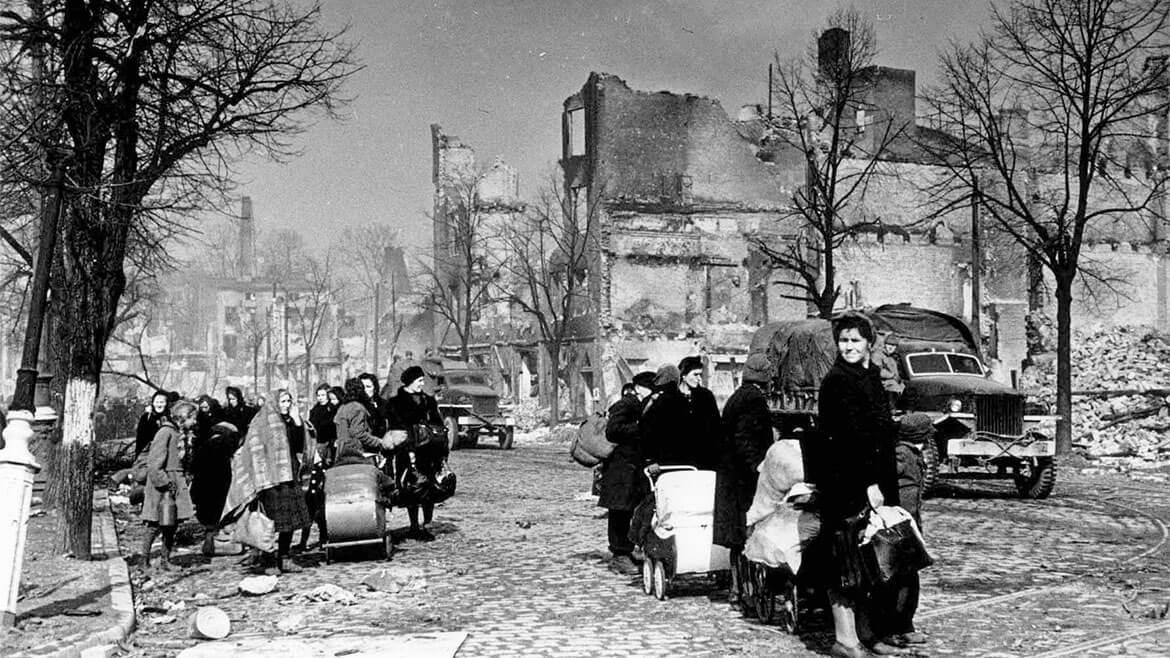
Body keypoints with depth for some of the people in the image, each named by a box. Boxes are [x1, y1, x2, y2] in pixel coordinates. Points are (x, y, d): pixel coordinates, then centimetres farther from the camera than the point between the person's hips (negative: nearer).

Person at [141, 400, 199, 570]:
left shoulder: (184, 434, 12)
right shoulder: (165, 433, -14)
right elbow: (154, 464, -18)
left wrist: (187, 479, 8)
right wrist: (165, 484, -18)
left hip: (178, 485, 8)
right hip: (162, 487, -8)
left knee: (173, 525, 8)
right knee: (155, 525, -2)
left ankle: (166, 560, 16)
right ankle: (145, 561, 9)